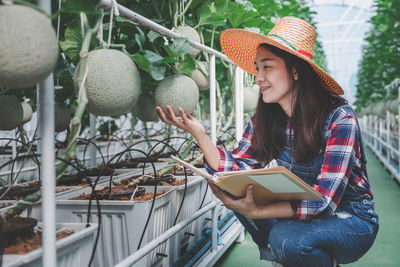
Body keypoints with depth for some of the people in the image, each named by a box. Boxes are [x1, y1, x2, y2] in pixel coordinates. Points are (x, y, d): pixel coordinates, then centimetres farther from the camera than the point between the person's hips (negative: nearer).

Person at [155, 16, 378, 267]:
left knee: (285, 237, -33)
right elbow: (236, 169, -11)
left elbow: (324, 200, -28)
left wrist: (255, 211, -36)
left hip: (352, 218, -5)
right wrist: (199, 133, -24)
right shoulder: (264, 120, -5)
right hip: (301, 212, 6)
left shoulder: (339, 117, -23)